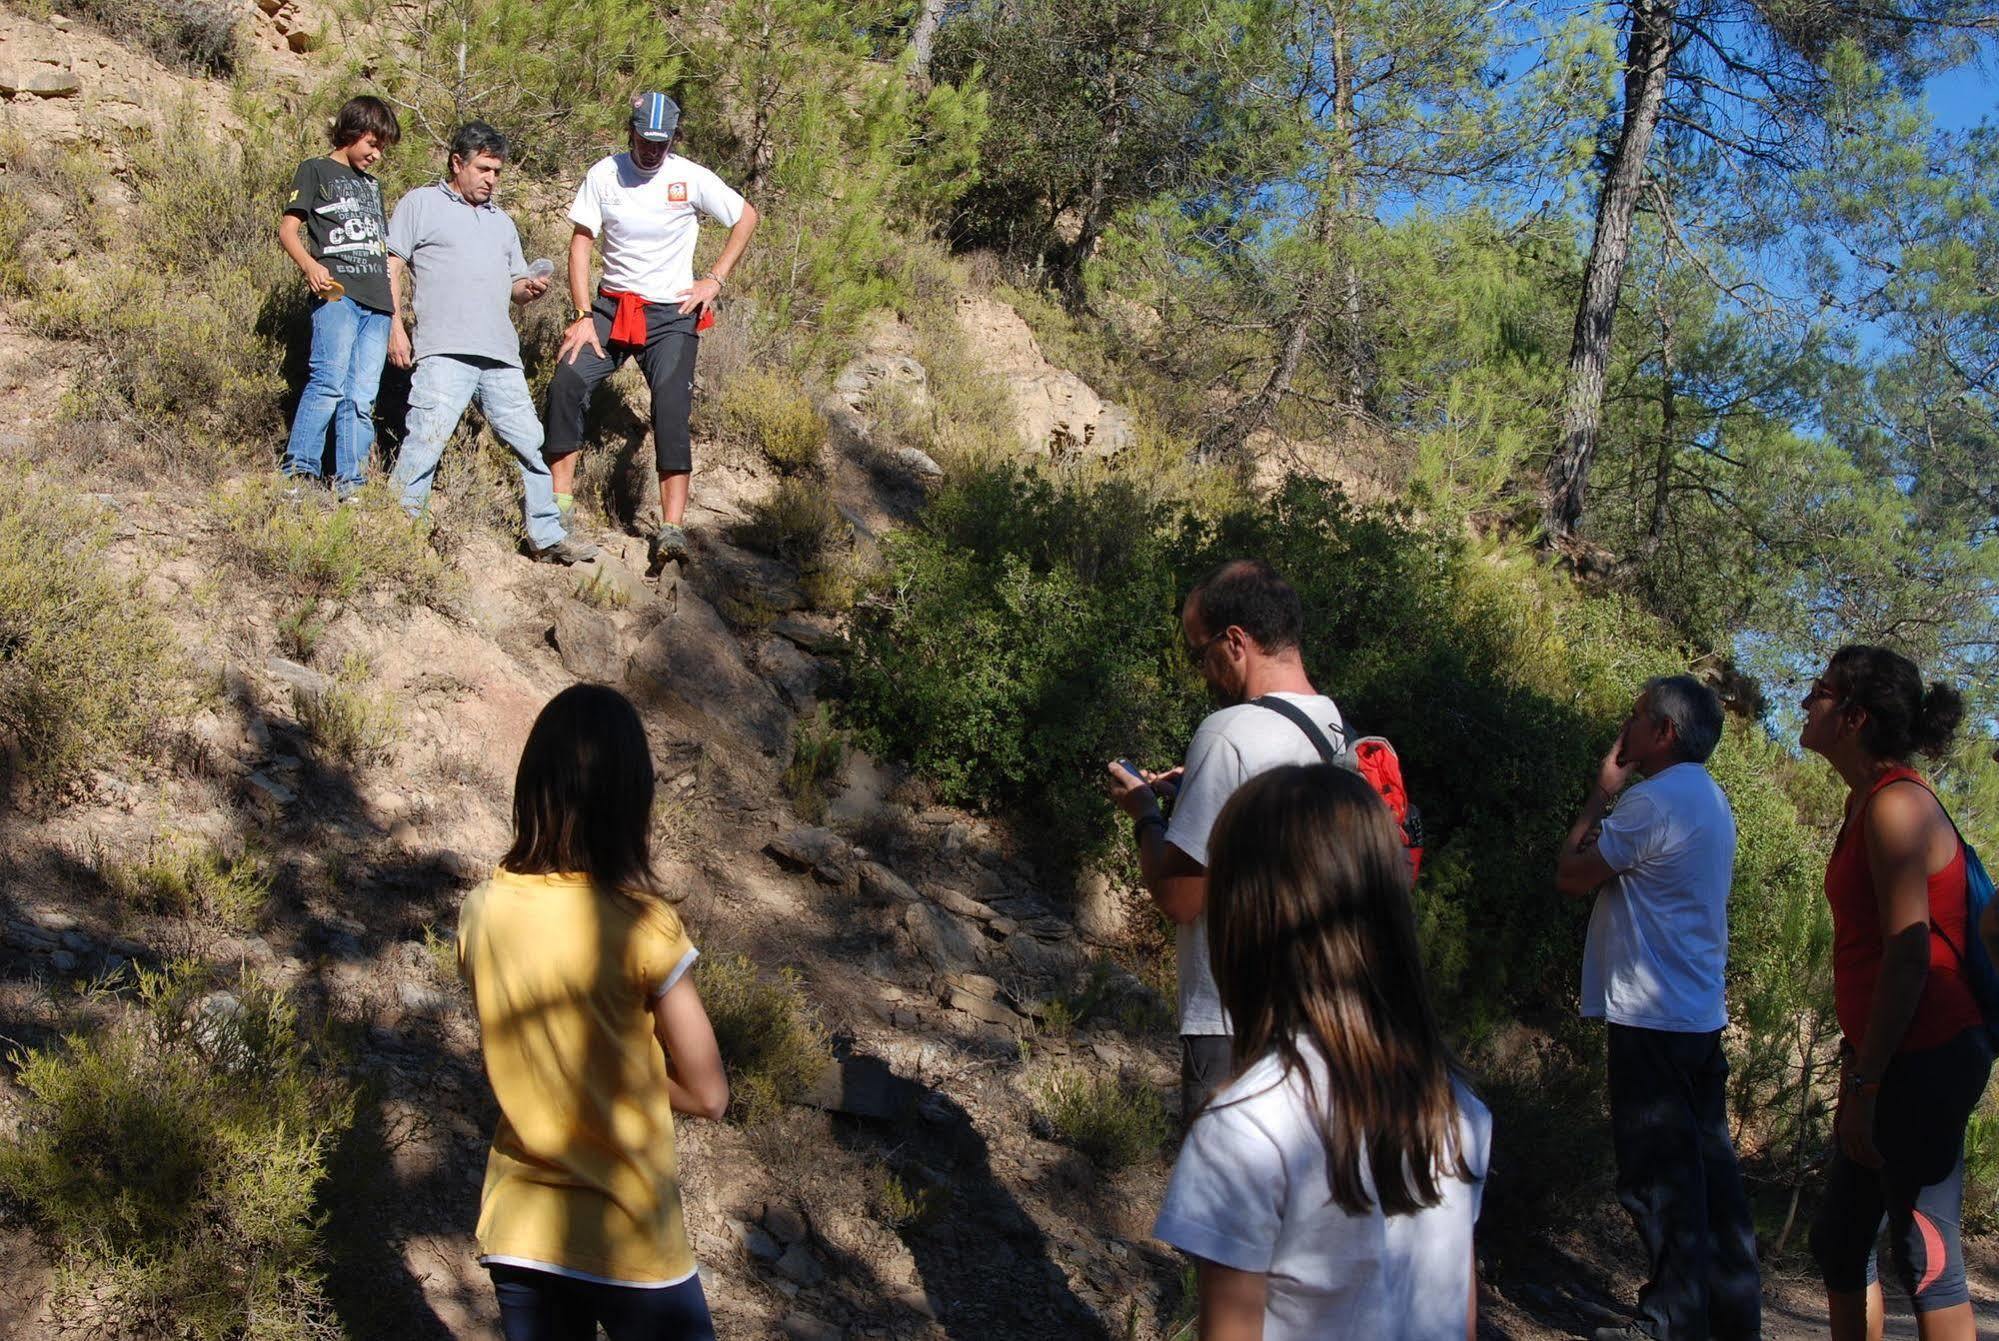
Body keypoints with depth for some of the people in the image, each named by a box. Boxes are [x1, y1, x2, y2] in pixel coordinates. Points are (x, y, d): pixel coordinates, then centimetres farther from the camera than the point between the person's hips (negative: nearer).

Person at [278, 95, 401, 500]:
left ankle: (350, 483, -1)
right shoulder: (316, 171, 9)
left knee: (363, 395, 0)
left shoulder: (372, 185, 28)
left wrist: (395, 309, 22)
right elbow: (287, 228, 0)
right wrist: (310, 266, -19)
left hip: (376, 302, 6)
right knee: (330, 382, -18)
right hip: (336, 295, -6)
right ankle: (298, 473, -18)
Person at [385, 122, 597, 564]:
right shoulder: (420, 204, 9)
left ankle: (547, 537, 12)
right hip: (444, 353, -6)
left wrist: (529, 288, 4)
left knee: (530, 442, 5)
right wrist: (396, 327, -7)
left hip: (501, 359, 6)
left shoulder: (501, 221, 27)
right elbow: (391, 268, 3)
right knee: (425, 439, -16)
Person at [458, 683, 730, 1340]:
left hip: (515, 1230, 5)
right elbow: (708, 1094, -11)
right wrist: (622, 1078, 0)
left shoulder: (480, 913, -5)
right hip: (630, 1241, -5)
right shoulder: (640, 927, -19)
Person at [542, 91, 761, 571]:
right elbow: (581, 242, -2)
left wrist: (714, 280, -1)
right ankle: (560, 500, -10)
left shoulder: (692, 179, -6)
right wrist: (583, 315, -11)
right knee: (567, 383, -18)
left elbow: (746, 217, 7)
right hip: (611, 305, 2)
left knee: (672, 410, -15)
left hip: (672, 314, -1)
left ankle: (672, 526, -17)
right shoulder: (603, 175, -4)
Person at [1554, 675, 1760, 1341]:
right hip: (1703, 1012, 10)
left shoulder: (1653, 801, -16)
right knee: (1708, 1162, 13)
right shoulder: (1711, 800, 15)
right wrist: (1613, 796, 14)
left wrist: (1600, 792, -3)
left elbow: (1571, 875, -9)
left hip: (1652, 1017, -10)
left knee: (1659, 1169, -3)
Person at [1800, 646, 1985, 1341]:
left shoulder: (1894, 804, -15)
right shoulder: (1866, 802, 14)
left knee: (1926, 1256, -4)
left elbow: (1909, 953, -21)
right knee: (1838, 1241, 16)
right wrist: (1857, 1062, 19)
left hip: (1924, 1060, -10)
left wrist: (1865, 1082, -21)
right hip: (1895, 1062, 10)